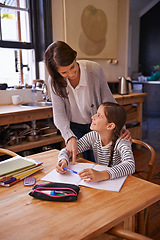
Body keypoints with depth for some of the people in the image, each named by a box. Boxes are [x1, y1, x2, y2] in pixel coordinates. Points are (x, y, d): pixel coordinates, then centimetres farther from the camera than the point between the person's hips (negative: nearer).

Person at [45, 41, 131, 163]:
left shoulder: (94, 69, -23)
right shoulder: (55, 81, -17)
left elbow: (108, 100, -15)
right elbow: (59, 113, -19)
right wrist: (70, 137, -35)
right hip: (74, 127, 1)